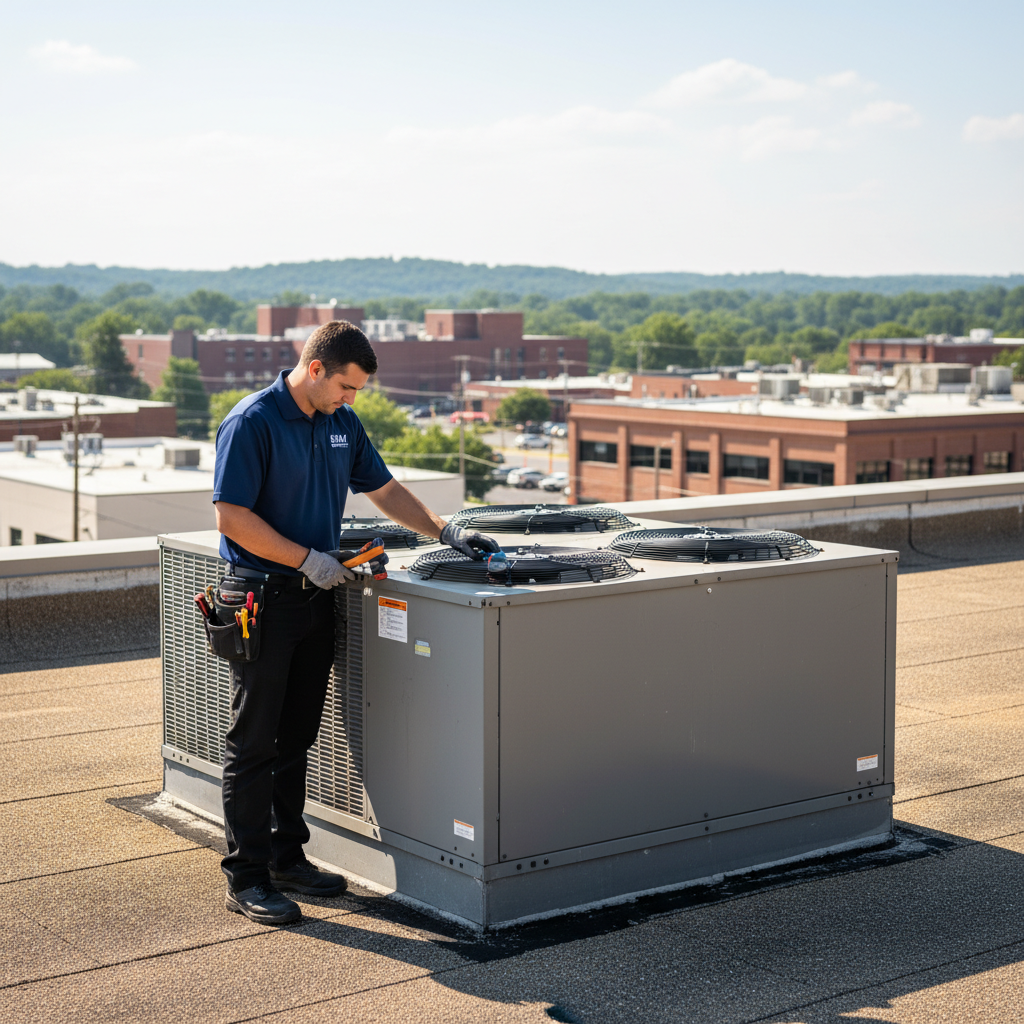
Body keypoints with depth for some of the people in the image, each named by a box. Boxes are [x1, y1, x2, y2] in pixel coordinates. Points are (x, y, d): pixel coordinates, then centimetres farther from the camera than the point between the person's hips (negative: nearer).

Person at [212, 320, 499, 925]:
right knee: (254, 743, -2)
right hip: (264, 599, -7)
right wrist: (307, 560, -18)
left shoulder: (343, 423, 9)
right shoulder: (252, 422, -15)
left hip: (317, 598, 7)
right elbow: (233, 518, -18)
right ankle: (247, 879, 4)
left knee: (297, 738, 13)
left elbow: (384, 488, 19)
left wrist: (444, 531, 8)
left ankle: (287, 857, 24)